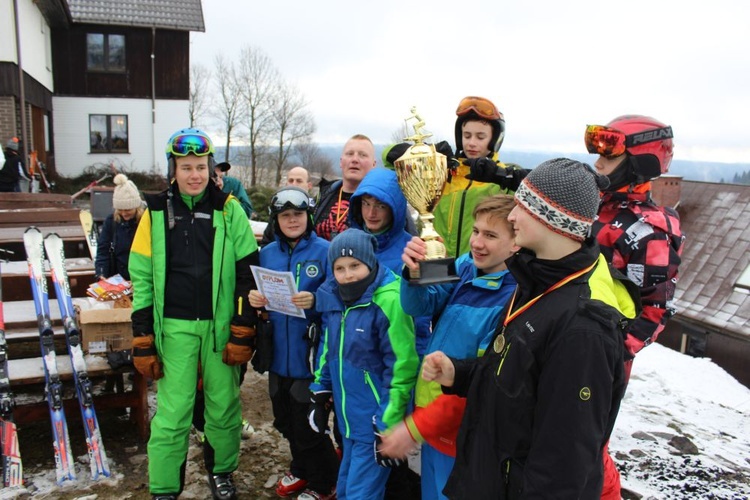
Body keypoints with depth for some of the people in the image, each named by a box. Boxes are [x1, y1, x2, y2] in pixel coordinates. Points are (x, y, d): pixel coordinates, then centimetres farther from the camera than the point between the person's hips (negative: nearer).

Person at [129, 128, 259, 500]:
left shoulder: (229, 210, 0)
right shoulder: (157, 212, 3)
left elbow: (247, 272, 0)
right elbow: (142, 278, 4)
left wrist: (242, 332, -4)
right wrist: (143, 341, 0)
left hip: (220, 324, 0)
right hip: (175, 327, 0)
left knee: (224, 406, 10)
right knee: (172, 413, 2)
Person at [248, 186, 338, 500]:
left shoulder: (324, 251, -9)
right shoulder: (267, 253, 7)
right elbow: (259, 293, 15)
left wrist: (316, 300, -27)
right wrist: (254, 299, -6)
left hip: (310, 356, -6)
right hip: (278, 354, 6)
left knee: (307, 426, 5)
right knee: (285, 422, 21)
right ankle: (301, 470, 46)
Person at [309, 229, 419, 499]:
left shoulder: (388, 302, -22)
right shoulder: (334, 297, 0)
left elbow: (401, 367, -21)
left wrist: (387, 425, -17)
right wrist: (320, 394, 14)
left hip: (375, 423, -7)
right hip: (348, 419, 7)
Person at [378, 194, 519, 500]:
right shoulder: (465, 266, -3)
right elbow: (419, 307, -8)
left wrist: (415, 428, -20)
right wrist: (415, 273, -30)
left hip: (459, 430, -6)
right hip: (427, 411, 6)